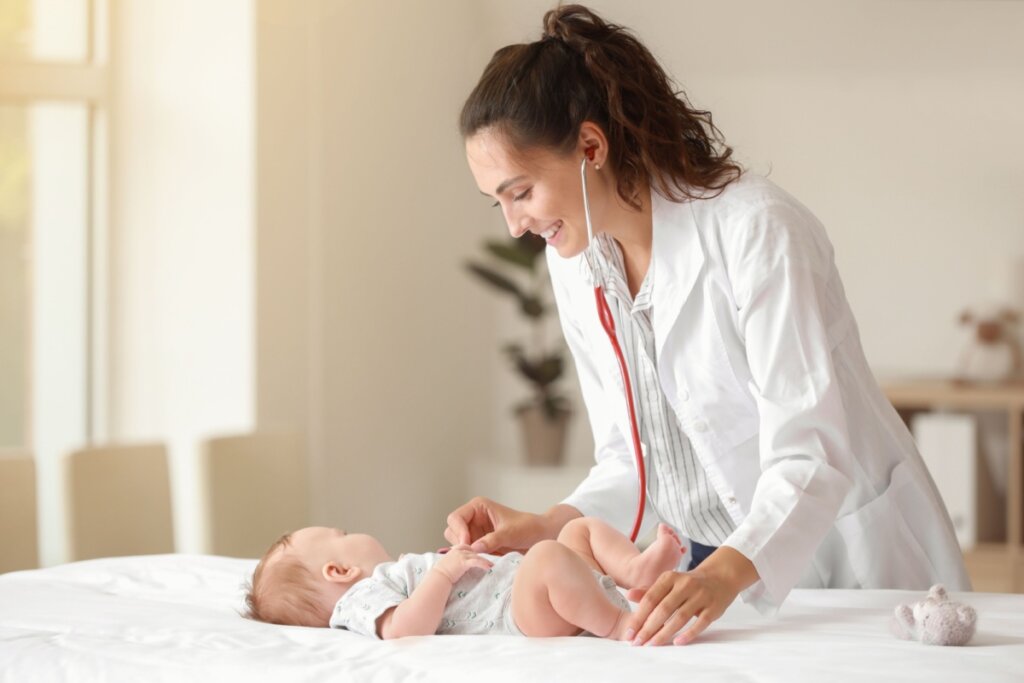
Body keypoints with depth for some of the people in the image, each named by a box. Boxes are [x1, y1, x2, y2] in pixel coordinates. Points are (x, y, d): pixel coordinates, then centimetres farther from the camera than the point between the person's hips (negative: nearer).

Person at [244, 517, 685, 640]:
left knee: (581, 528, 16)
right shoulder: (366, 596, -3)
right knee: (548, 556, -37)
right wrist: (443, 571, -21)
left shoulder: (392, 577, 29)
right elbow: (405, 630, -25)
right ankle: (620, 624, -32)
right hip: (525, 615, -11)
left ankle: (637, 570, -12)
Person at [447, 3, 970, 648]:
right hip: (721, 566, 5)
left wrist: (725, 575, -43)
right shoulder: (575, 263, 0)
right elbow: (630, 461, 4)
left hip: (856, 560, -5)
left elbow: (807, 458, -27)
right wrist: (547, 527, -14)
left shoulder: (756, 230, -21)